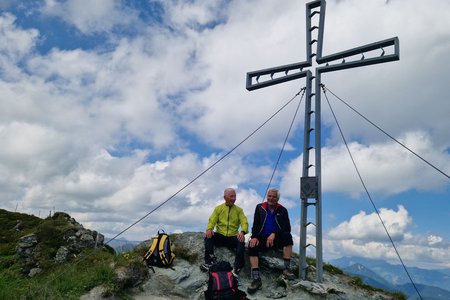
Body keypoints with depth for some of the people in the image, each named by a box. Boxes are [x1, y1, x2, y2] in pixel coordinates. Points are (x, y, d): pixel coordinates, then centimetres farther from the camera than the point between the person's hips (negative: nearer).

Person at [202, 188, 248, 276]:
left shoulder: (239, 210, 8)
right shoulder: (218, 208, 9)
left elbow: (244, 222, -4)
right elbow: (212, 220, -2)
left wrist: (242, 232, -28)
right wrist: (209, 229, -26)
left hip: (233, 237, 0)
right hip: (220, 236, 1)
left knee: (241, 242, -31)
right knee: (208, 236, -27)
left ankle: (237, 267, -33)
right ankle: (209, 262, -30)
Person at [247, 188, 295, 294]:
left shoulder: (282, 210, 7)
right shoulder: (259, 207, 9)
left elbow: (287, 228, -5)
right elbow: (255, 225, 3)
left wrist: (274, 234, -21)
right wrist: (254, 237, -17)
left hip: (277, 239, 0)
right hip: (262, 238, 0)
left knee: (287, 235, -31)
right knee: (252, 246, -30)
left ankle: (287, 269, -25)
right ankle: (256, 279, -33)